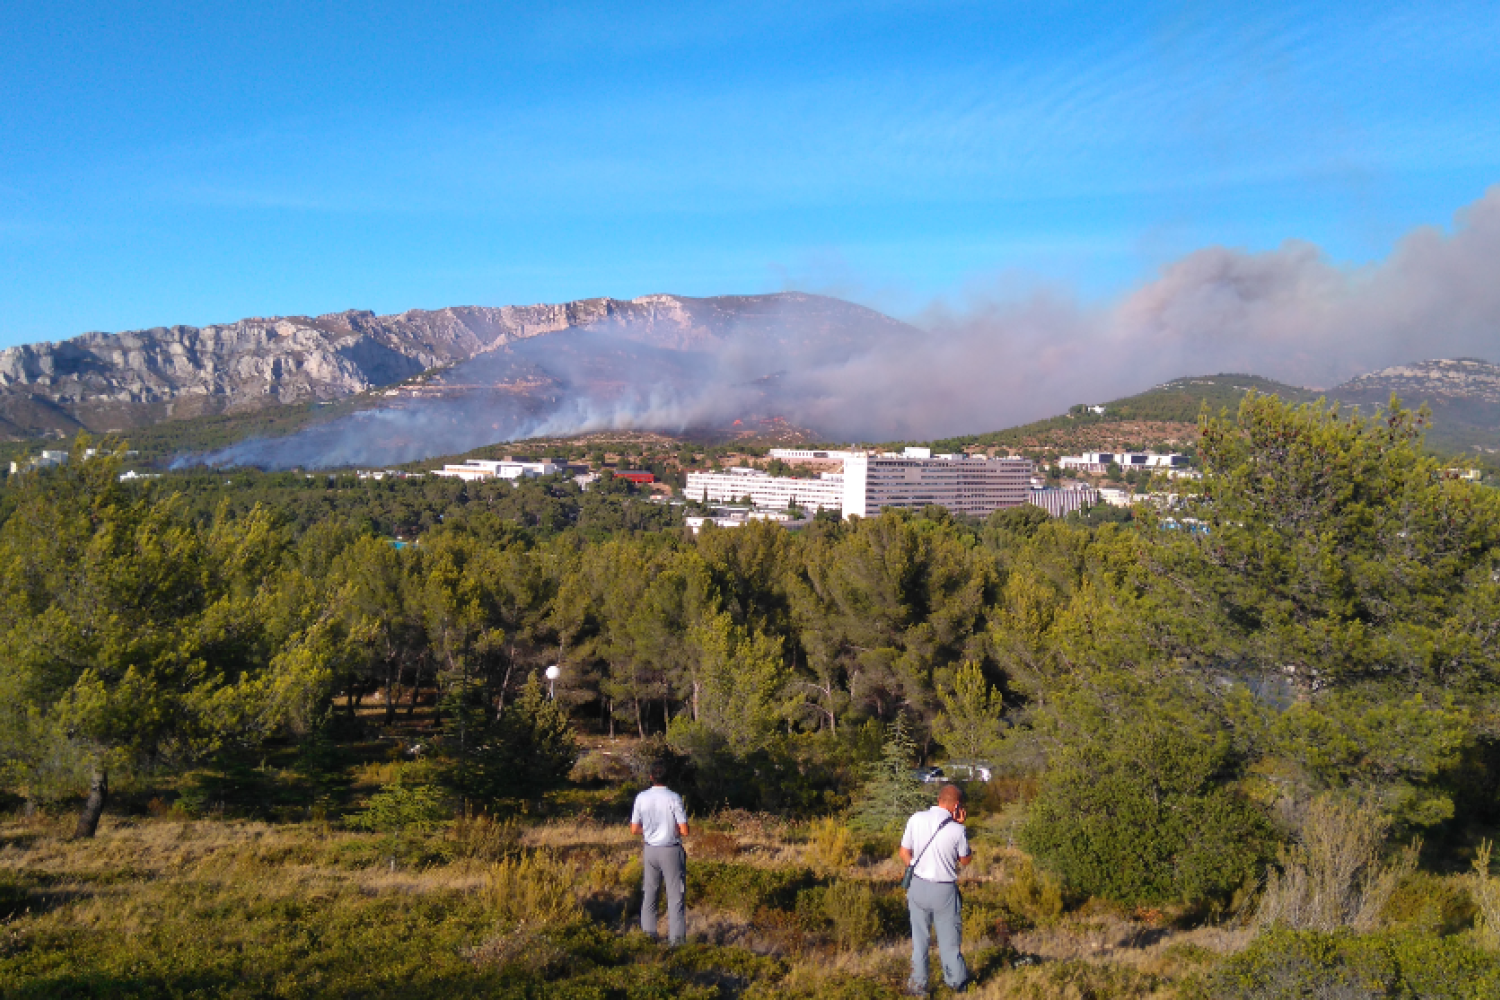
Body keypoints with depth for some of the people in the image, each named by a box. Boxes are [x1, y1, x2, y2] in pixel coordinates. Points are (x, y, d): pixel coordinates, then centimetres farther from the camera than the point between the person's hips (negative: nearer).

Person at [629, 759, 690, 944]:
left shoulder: (641, 798, -4)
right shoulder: (674, 798, -15)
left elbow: (634, 830, 2)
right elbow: (684, 831, -14)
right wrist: (672, 830, 6)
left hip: (650, 849, 4)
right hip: (671, 851, -4)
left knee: (649, 894, 16)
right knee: (675, 896, 3)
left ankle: (648, 934, 19)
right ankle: (676, 938, 2)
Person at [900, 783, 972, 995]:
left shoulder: (916, 819, -9)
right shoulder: (957, 830, -17)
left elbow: (904, 853, 1)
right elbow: (965, 861, 0)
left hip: (918, 886, 2)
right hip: (944, 890, -2)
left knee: (919, 938, 15)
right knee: (949, 939, 14)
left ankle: (918, 984, 22)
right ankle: (957, 981, 28)